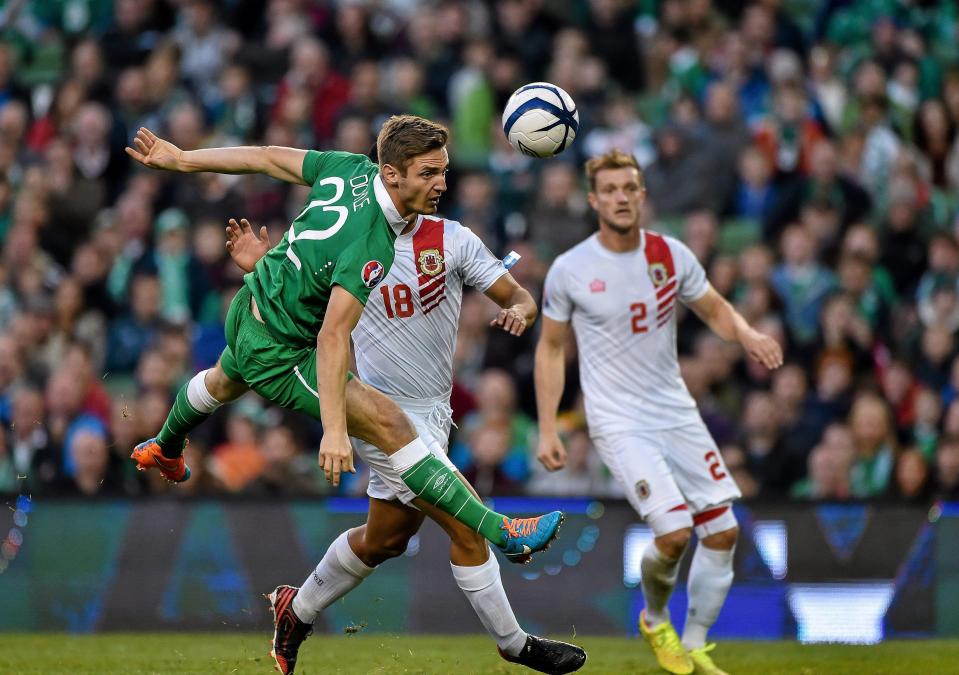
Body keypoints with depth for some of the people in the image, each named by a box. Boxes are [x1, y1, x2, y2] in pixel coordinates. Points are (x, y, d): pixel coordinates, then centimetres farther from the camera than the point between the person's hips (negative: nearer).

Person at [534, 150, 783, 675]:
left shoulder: (672, 255, 0)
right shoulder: (570, 270, -8)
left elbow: (714, 309, 13)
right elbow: (550, 347, 2)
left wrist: (747, 334, -10)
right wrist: (547, 430, -3)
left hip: (677, 413, 4)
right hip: (619, 423, -4)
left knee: (722, 530, -2)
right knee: (674, 531, -19)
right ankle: (654, 619, 11)